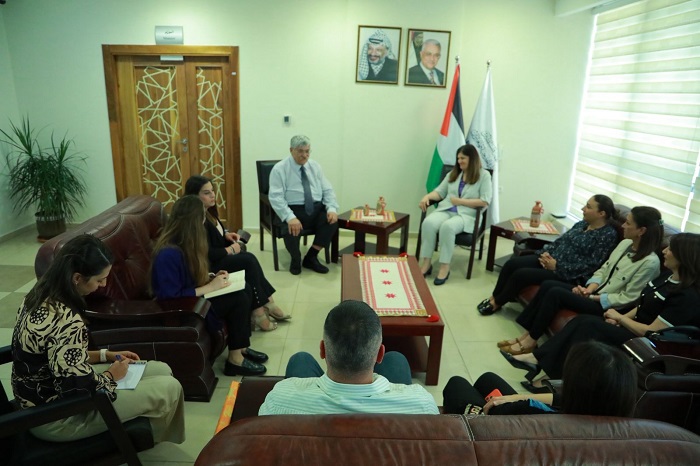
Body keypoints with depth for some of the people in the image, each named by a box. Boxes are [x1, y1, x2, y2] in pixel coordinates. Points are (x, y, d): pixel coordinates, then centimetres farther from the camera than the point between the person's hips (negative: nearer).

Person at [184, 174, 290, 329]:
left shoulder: (207, 211, 7)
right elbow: (208, 254, -26)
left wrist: (226, 234, 5)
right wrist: (230, 250, -13)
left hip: (217, 257, 9)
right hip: (207, 265, -9)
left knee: (249, 258, -10)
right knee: (249, 261, -17)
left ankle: (265, 304, -8)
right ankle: (264, 306, -10)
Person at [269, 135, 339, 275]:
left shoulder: (315, 166, 11)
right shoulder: (279, 169, -4)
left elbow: (327, 190, 9)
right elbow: (276, 197, -14)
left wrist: (332, 209, -12)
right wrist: (290, 217, -29)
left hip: (316, 208, 4)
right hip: (294, 209, -4)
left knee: (332, 221, -25)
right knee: (292, 228, -34)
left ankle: (311, 258, -5)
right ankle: (295, 260, 1)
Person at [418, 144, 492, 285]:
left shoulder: (484, 175, 4)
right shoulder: (453, 173, 21)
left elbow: (484, 202, -7)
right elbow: (440, 192, 15)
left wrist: (459, 201, -9)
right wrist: (427, 196, -6)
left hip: (467, 215, -4)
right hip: (445, 210, 5)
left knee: (447, 227, -37)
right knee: (428, 223, -29)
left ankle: (445, 267, -27)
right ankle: (426, 263, -23)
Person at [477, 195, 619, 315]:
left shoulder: (608, 235, -13)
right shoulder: (582, 224, 11)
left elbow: (590, 266, -19)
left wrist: (557, 266, -21)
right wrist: (546, 252, -5)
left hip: (567, 274, -8)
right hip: (551, 258, 8)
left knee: (521, 274, -21)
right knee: (512, 263, -11)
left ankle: (497, 303, 0)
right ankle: (494, 296, 2)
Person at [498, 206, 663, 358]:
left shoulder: (650, 262, -18)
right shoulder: (625, 243, 7)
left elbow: (628, 298, -17)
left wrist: (593, 297, -16)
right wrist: (590, 287, -7)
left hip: (606, 305, -8)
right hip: (595, 292, 8)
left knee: (555, 293, -24)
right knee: (548, 285, -13)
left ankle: (531, 341, -12)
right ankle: (527, 333, -11)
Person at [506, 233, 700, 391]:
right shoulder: (669, 277, 8)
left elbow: (651, 332, -22)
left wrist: (620, 318, -10)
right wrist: (620, 319, 1)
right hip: (635, 326, 9)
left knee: (588, 325, -24)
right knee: (581, 321, -13)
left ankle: (556, 377, -17)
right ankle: (538, 358, -16)